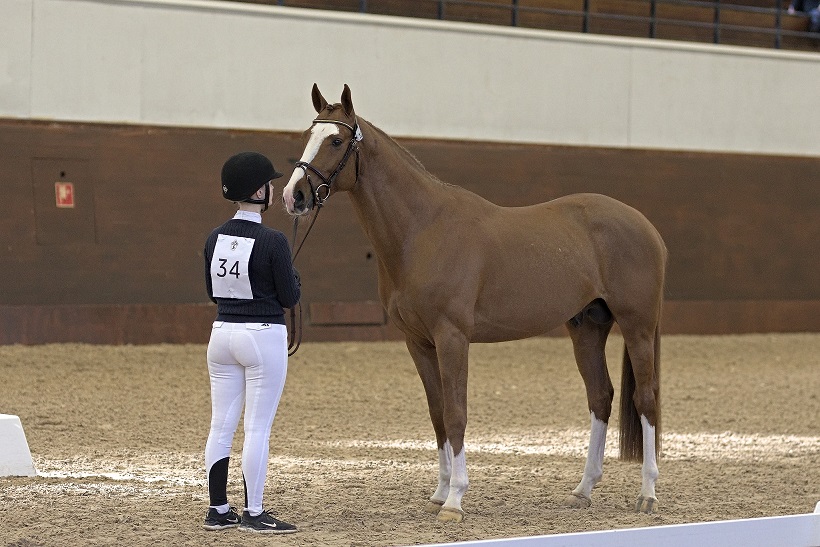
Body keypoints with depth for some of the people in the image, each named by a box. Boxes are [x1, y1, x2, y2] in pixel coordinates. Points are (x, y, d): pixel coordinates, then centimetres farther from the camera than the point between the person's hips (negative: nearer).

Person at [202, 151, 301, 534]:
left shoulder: (215, 238, 3)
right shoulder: (272, 241, -16)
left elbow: (213, 292, 12)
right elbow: (289, 297, -10)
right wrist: (292, 277, 9)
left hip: (222, 334, 6)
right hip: (263, 337, -6)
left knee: (220, 427, 10)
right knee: (257, 429, -1)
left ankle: (218, 510, 15)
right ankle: (253, 514, 2)